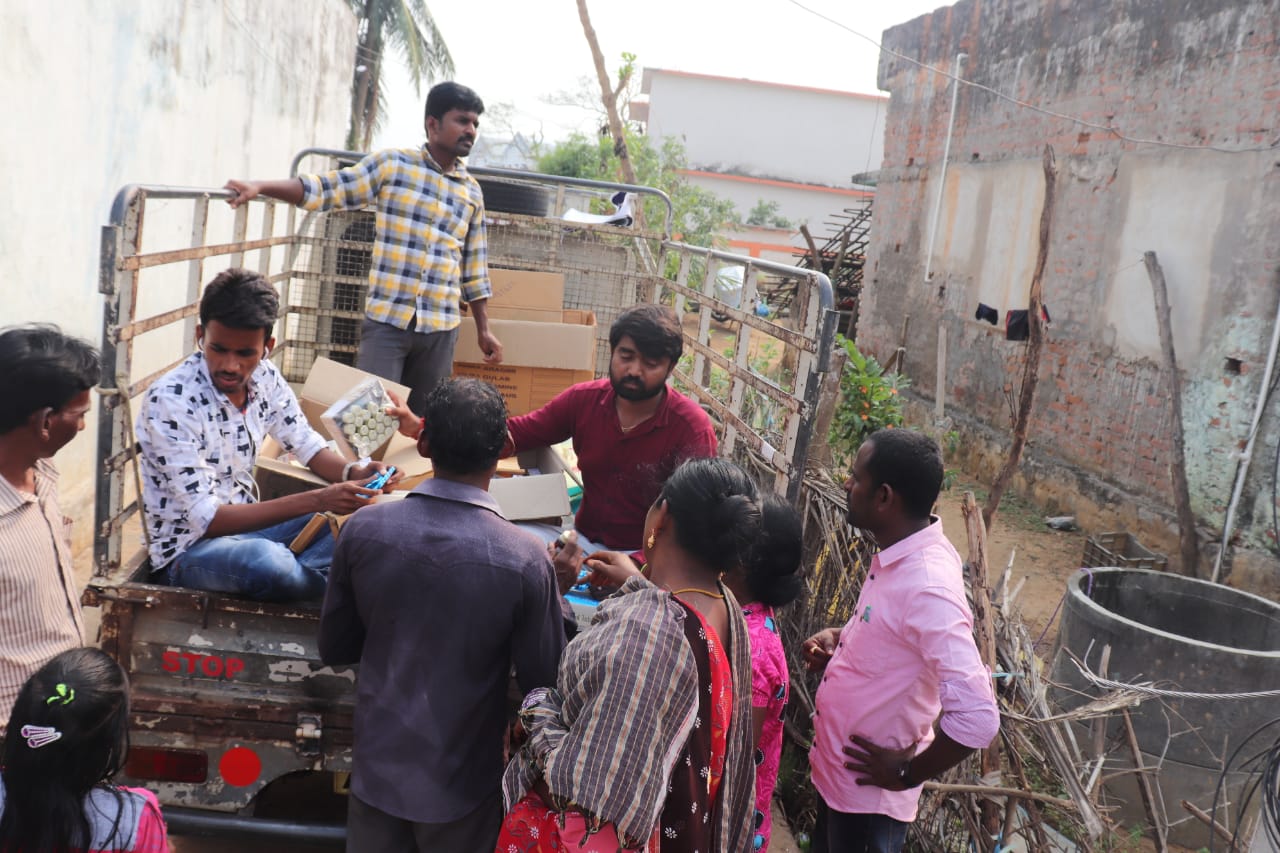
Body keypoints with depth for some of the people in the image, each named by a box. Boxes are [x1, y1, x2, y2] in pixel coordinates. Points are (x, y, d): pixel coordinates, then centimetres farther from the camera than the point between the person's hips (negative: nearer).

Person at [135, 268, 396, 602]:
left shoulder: (265, 378, -5)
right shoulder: (170, 401, -23)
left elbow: (307, 444, 9)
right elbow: (205, 519, -26)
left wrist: (352, 473, -15)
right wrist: (316, 501, -34)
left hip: (246, 526, 7)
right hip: (187, 548, -6)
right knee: (267, 562, -37)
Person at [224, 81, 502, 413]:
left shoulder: (472, 191, 11)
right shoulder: (392, 164, 1)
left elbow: (475, 267, 15)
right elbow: (326, 189, -2)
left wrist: (483, 329, 14)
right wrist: (260, 186, -14)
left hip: (440, 328, 3)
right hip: (386, 320, -3)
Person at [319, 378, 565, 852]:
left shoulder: (363, 529, -14)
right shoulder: (525, 559, -23)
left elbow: (334, 649, -1)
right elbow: (544, 683, -11)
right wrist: (554, 585, 1)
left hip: (378, 767, 2)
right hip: (462, 782, -2)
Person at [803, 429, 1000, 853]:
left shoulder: (927, 587, -32)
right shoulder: (902, 552, -2)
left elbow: (977, 716, -36)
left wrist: (908, 774, -21)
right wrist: (840, 639, -1)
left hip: (870, 790, -8)